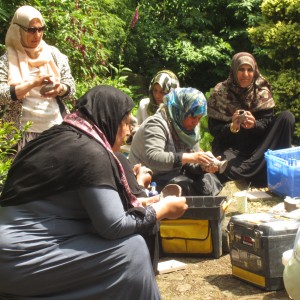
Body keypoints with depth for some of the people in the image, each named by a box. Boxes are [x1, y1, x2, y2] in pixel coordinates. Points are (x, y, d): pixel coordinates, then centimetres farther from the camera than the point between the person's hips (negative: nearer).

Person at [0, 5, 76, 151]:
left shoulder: (53, 54, 8)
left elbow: (71, 86, 7)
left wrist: (59, 89, -16)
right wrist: (32, 83, -21)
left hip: (56, 128, 3)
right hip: (23, 132, -3)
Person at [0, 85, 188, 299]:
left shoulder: (62, 138, 11)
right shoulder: (89, 151, -17)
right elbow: (114, 226, -17)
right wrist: (163, 209, -3)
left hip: (20, 245, 10)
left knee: (125, 241, 12)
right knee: (131, 248, -10)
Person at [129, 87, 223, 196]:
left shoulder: (188, 126, 4)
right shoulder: (157, 124, -20)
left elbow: (190, 164, 4)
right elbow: (152, 158, -35)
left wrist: (204, 166, -19)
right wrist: (189, 157, -39)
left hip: (174, 175, 7)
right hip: (150, 180, -7)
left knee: (207, 178, -12)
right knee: (185, 186, -29)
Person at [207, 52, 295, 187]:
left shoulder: (262, 91, -1)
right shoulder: (220, 92, -5)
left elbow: (268, 122, -5)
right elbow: (214, 129, -7)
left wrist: (254, 124, -28)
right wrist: (232, 127, -28)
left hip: (256, 145, 3)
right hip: (230, 147, -3)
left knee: (287, 117, -16)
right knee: (229, 168, -38)